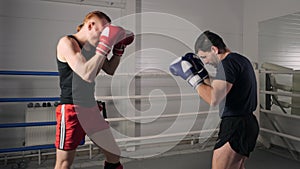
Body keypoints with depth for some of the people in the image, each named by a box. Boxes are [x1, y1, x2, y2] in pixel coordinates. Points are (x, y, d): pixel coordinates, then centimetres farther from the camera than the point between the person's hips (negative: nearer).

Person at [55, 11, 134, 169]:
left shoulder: (93, 46, 8)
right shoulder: (67, 42, -13)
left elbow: (110, 70, 21)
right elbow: (87, 75, -26)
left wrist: (119, 48, 10)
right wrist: (105, 46, -22)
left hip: (92, 109, 7)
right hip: (72, 110, -7)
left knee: (114, 155, 12)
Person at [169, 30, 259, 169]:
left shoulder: (228, 63, -17)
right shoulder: (240, 60, 14)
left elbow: (214, 99, -25)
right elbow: (219, 89, 19)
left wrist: (191, 76, -16)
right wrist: (200, 72, 11)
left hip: (236, 126, -11)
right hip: (246, 123, 11)